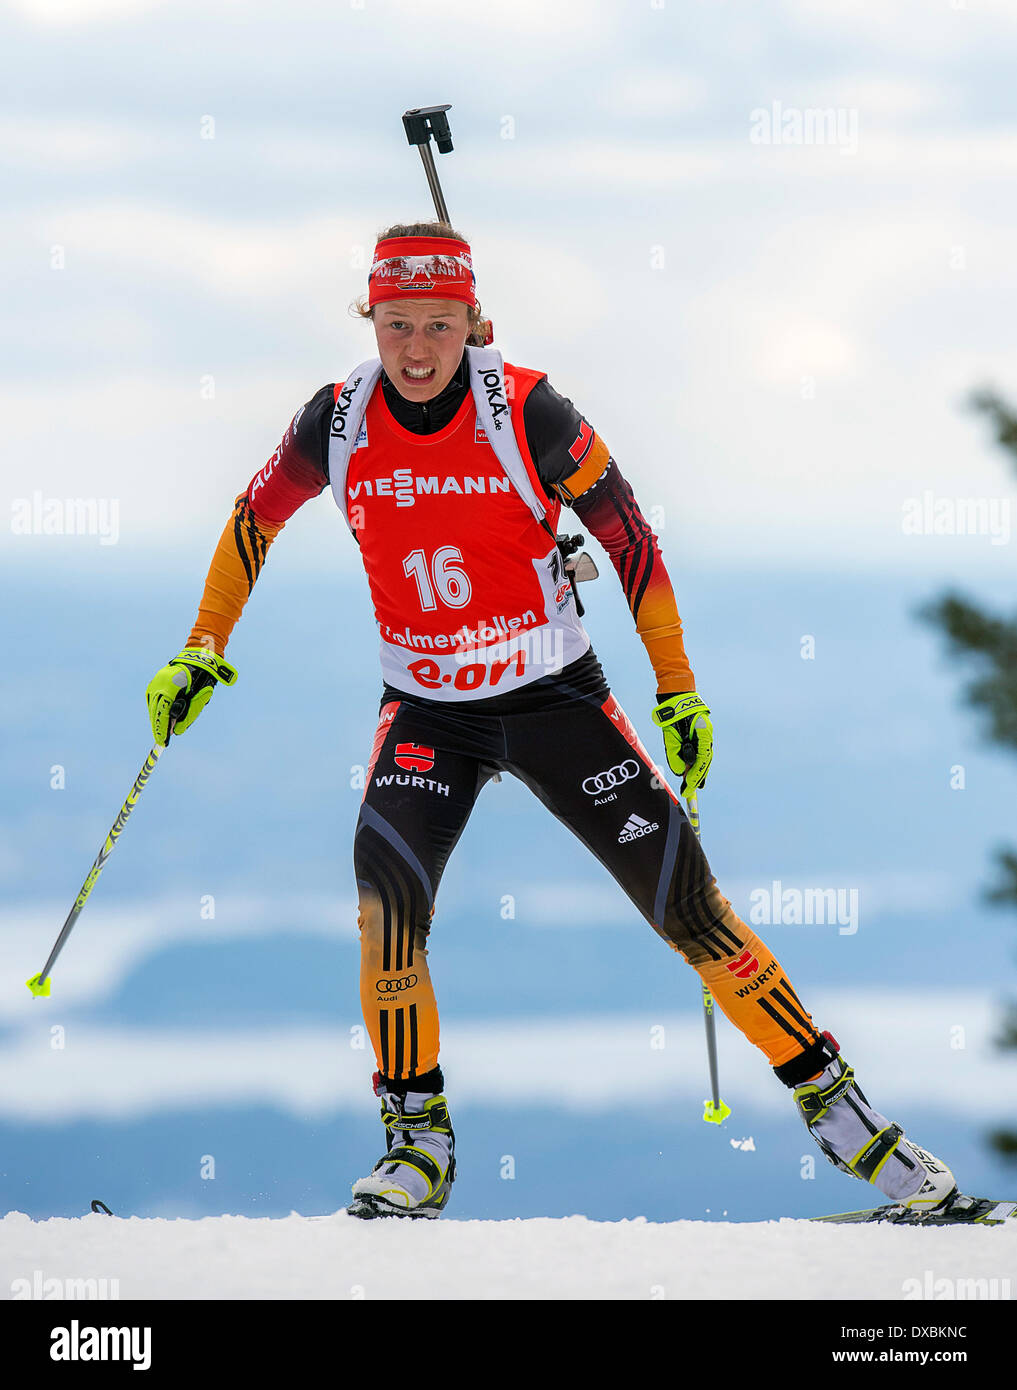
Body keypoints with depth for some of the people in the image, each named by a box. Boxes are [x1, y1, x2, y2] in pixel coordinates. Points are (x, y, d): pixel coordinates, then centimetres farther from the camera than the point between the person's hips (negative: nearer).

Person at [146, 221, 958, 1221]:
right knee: (388, 881, -24)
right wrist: (202, 653, 9)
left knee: (686, 902, -6)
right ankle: (418, 1142, -9)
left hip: (553, 697, -2)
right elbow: (255, 519, 10)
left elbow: (627, 536, -6)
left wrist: (678, 690, -4)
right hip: (426, 712, 2)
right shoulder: (340, 423, -8)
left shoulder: (527, 412, -16)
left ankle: (831, 1102, 7)